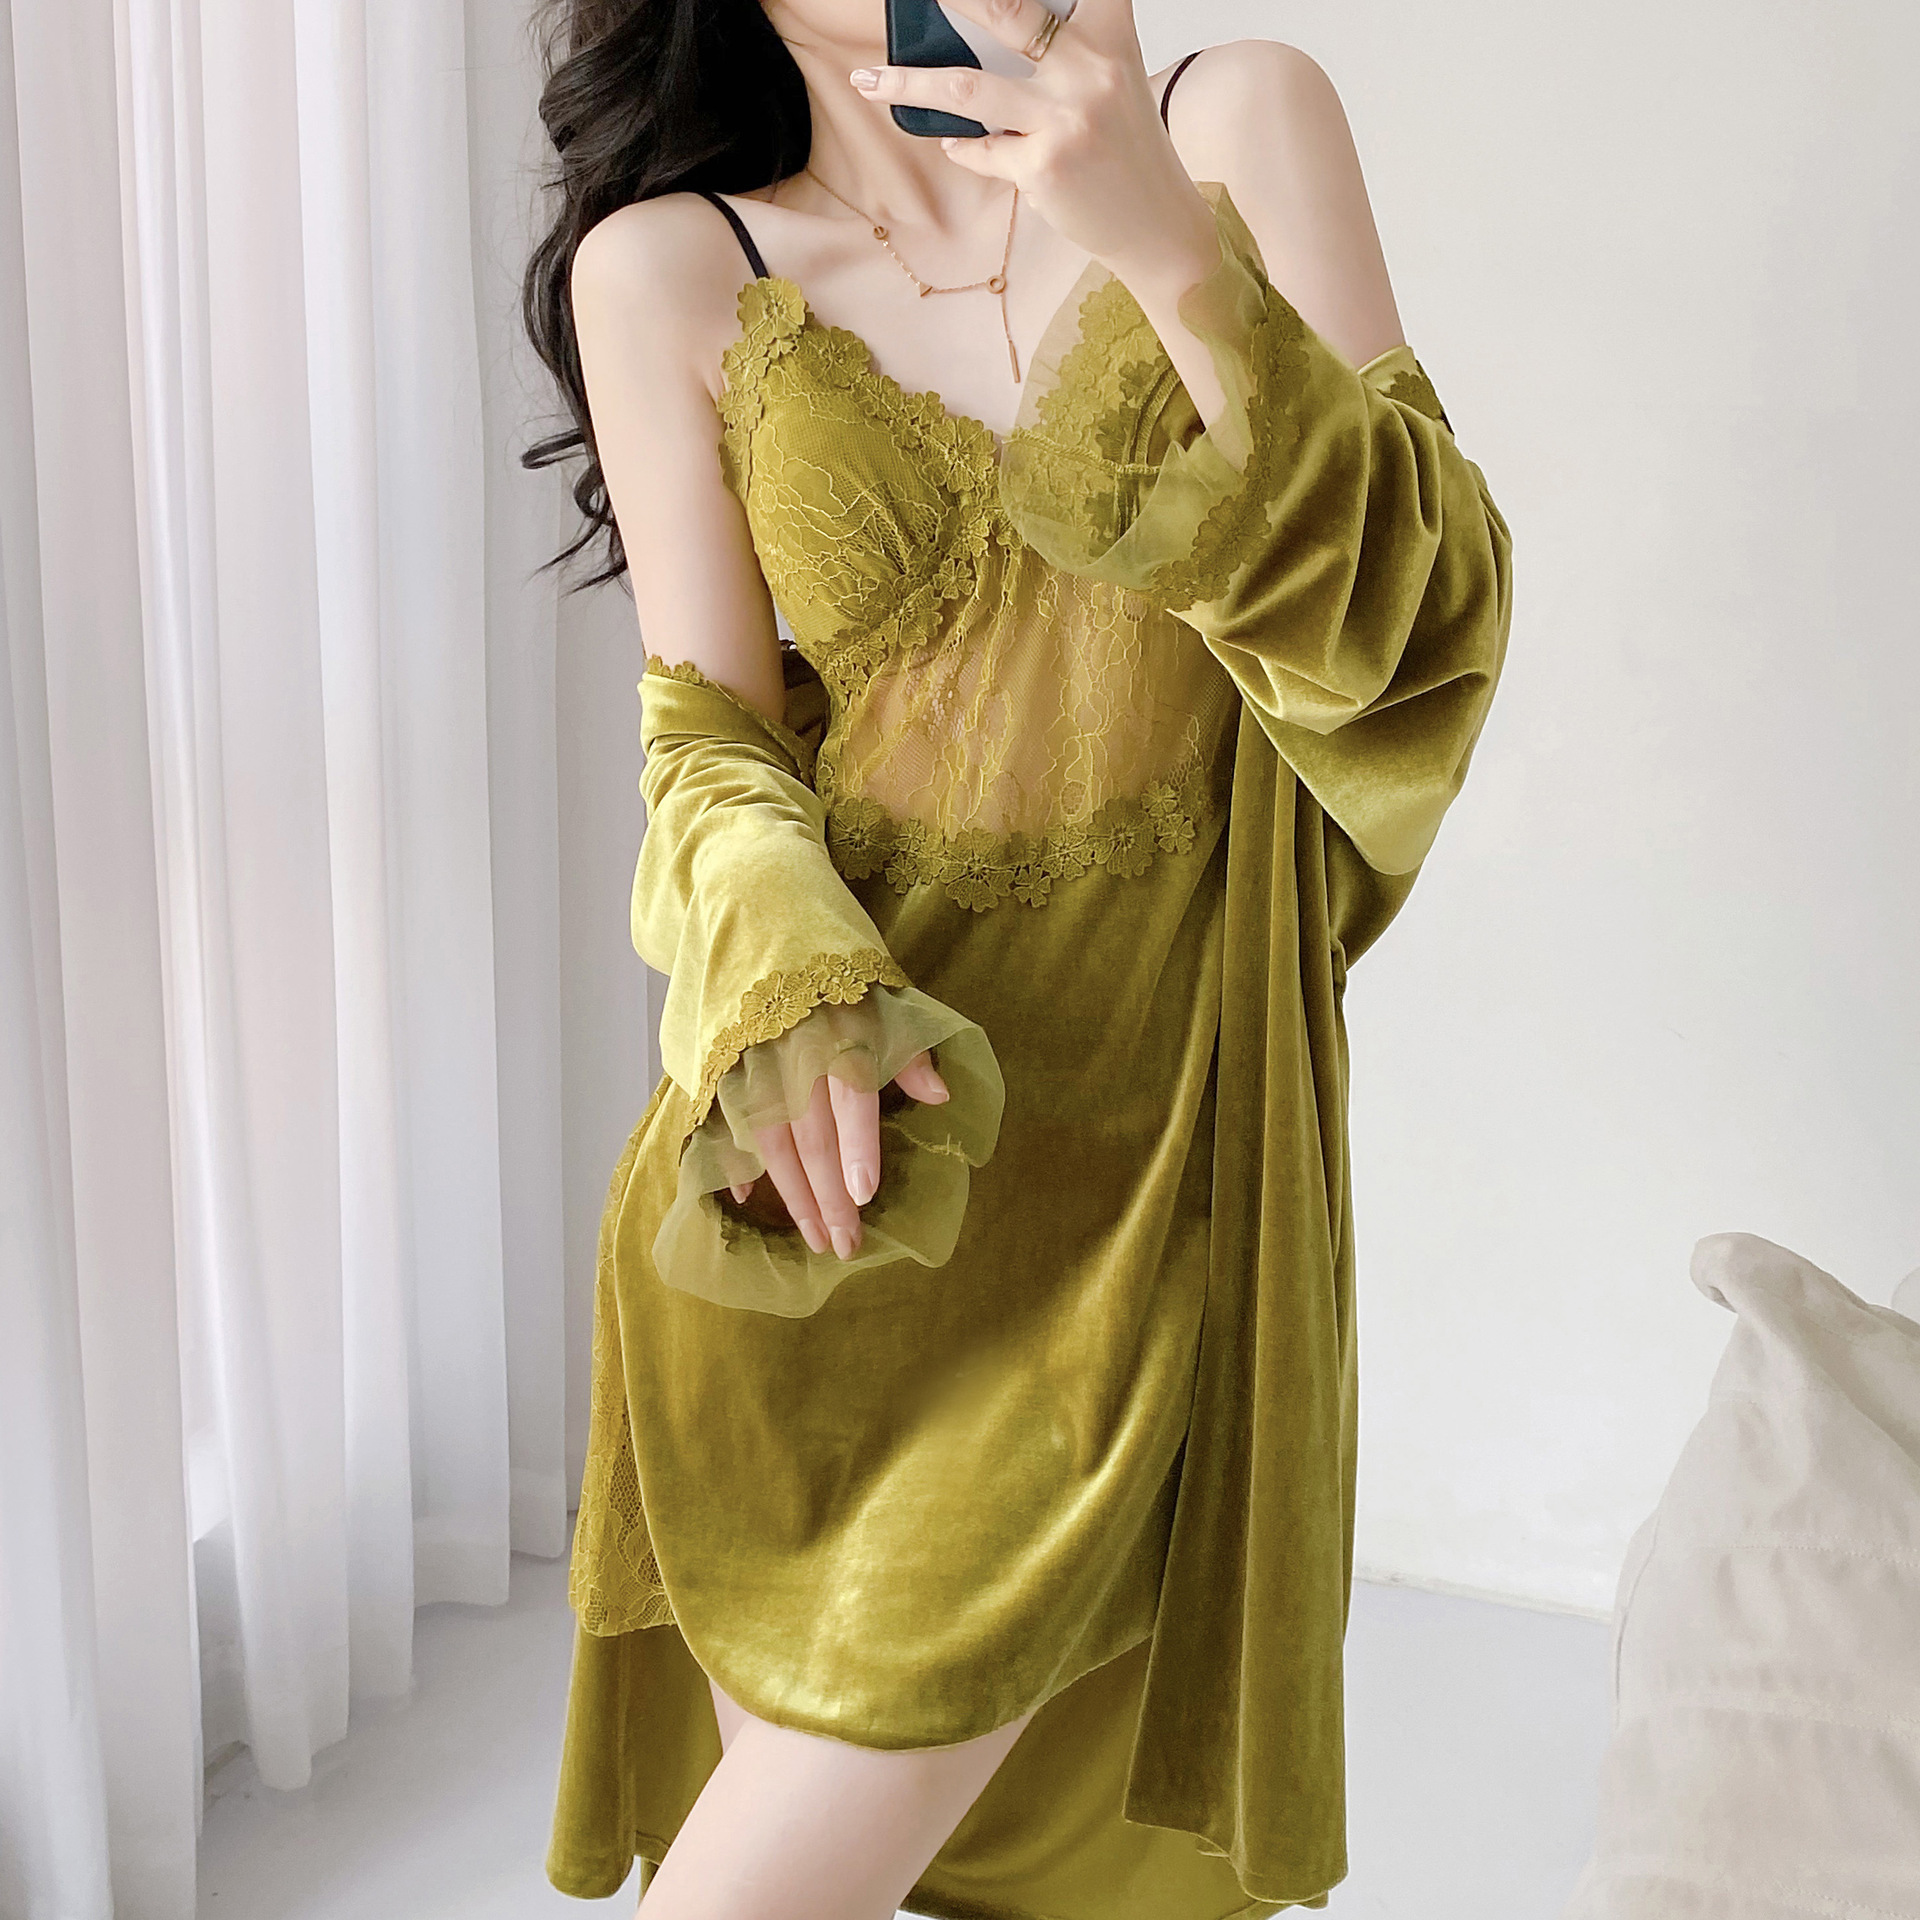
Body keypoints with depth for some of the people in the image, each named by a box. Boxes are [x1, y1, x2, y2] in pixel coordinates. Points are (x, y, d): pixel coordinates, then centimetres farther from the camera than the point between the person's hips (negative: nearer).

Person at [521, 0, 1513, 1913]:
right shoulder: (666, 268, 0)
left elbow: (1435, 614, -8)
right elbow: (710, 734, -1)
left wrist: (1172, 248, -21)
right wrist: (786, 987, -22)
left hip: (1147, 1149, 0)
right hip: (823, 1163, 1)